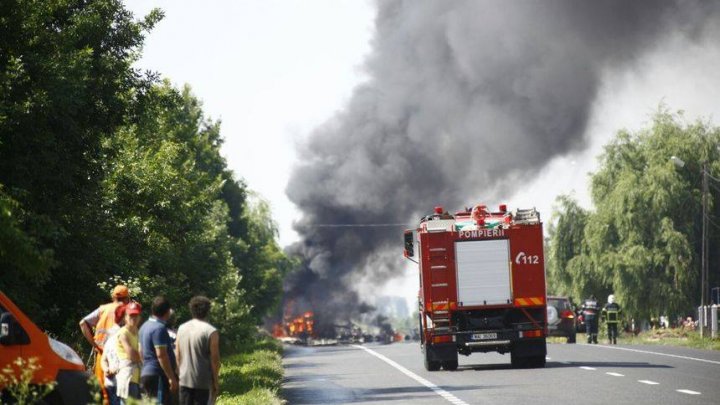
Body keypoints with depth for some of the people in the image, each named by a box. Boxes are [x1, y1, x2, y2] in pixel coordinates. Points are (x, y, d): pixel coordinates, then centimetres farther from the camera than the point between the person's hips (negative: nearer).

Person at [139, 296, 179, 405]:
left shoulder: (145, 326, 14)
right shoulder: (159, 328, -16)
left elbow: (141, 351, 21)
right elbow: (161, 355, -21)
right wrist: (172, 378, -19)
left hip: (146, 374, 10)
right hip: (158, 375, -10)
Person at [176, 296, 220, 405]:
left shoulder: (182, 329, 5)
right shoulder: (211, 331, -11)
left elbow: (178, 356, 9)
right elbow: (215, 359, -10)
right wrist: (215, 381, -1)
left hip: (184, 380, 5)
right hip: (203, 382, -5)